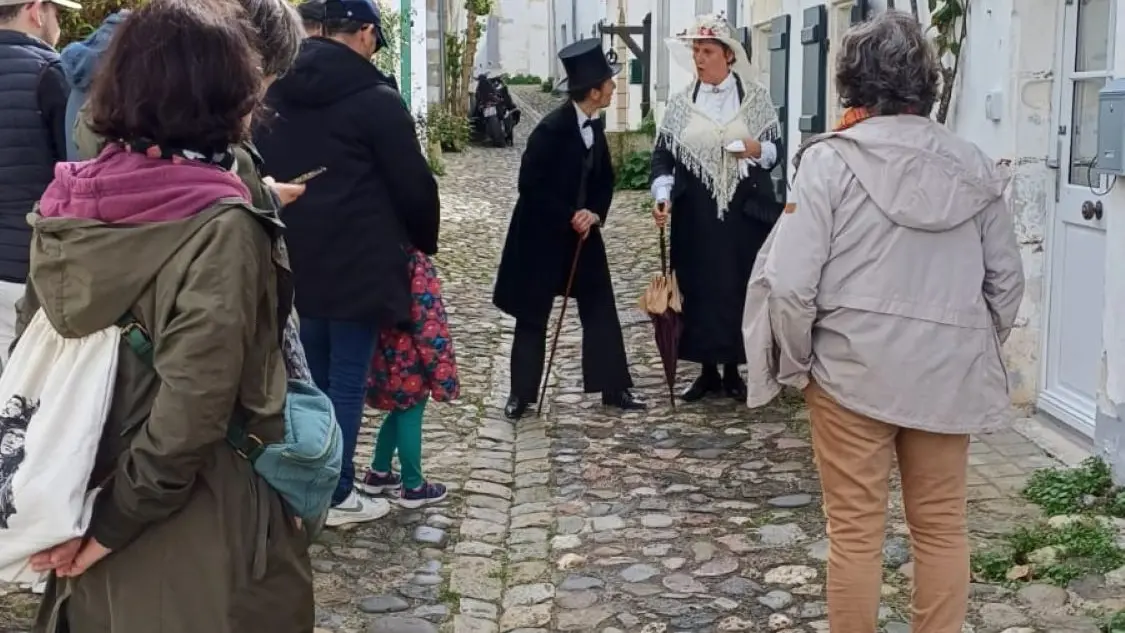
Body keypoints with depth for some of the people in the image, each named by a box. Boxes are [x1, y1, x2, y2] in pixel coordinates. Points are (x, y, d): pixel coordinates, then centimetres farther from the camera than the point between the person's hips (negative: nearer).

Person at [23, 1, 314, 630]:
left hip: (88, 501, 6)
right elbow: (192, 408, -26)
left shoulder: (71, 202, -1)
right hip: (192, 526, -6)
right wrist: (115, 523, -14)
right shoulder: (220, 226, -21)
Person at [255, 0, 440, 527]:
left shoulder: (276, 94, 10)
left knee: (310, 377, 17)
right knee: (347, 381, 2)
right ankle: (336, 495, 8)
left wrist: (288, 232, 18)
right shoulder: (374, 98, -12)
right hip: (358, 263, -7)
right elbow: (413, 183, -8)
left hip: (292, 259, 7)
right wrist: (424, 241, 9)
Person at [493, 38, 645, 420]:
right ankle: (521, 393, 17)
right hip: (542, 235, -7)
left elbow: (604, 179, 8)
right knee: (532, 317, 5)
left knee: (601, 311, 6)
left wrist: (595, 214, -10)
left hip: (582, 230, 7)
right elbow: (530, 187, -20)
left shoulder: (596, 125, 0)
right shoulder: (551, 129, -22)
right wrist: (570, 217, -19)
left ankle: (614, 389, 14)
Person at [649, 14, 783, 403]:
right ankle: (707, 370, 17)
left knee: (739, 287, 3)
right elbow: (663, 155, 0)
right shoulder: (680, 103, 4)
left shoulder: (756, 97, 0)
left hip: (745, 211, -1)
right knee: (698, 288, 5)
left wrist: (758, 150, -17)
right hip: (695, 215, 1)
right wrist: (663, 195, -16)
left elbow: (778, 148, 5)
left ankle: (732, 371, 15)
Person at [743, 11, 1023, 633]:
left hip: (854, 370, -4)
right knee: (942, 527, 15)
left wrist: (795, 363, -1)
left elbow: (791, 282, -15)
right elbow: (1006, 279, 7)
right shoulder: (973, 166, 2)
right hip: (948, 374, 4)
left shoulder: (831, 159, -11)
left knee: (855, 531, 8)